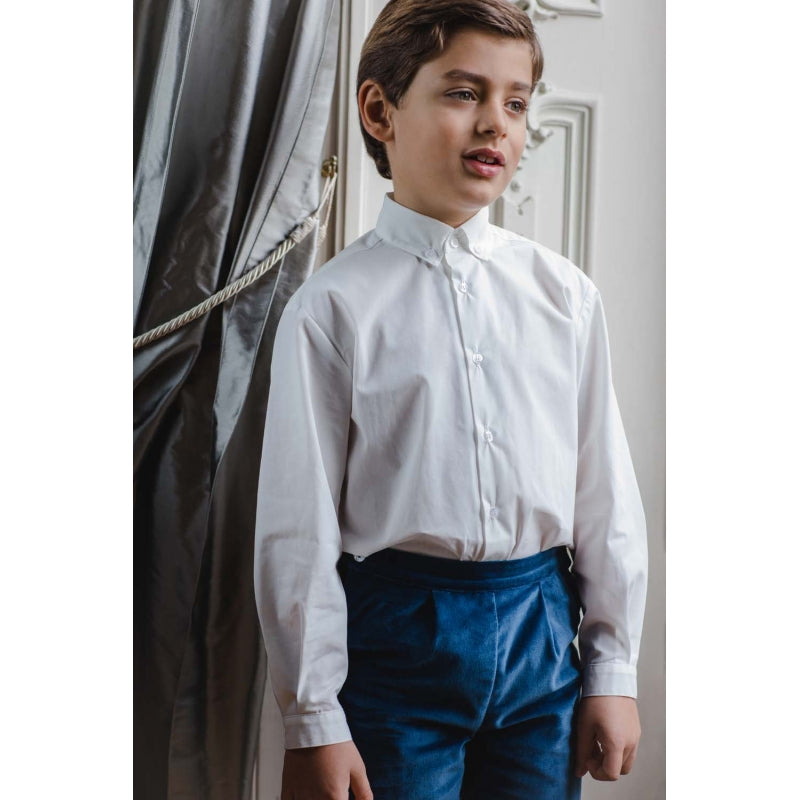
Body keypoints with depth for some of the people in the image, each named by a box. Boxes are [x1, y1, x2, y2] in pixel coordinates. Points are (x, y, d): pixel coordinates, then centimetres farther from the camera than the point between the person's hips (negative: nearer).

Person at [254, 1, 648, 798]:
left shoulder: (566, 295, 3)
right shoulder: (332, 307, -7)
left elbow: (606, 492, 6)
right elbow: (299, 526, -6)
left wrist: (612, 669, 7)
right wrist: (313, 723, -5)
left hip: (541, 626, 3)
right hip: (399, 638, -3)